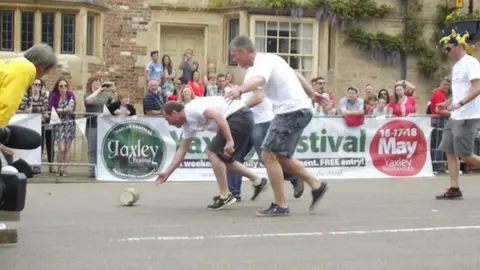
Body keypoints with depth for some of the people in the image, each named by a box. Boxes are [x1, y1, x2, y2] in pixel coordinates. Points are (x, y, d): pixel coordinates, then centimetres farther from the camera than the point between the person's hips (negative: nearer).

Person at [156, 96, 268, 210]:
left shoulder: (192, 109, -14)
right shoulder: (188, 124, 15)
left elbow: (218, 116, -25)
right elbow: (182, 150, 22)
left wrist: (229, 141, -29)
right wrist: (167, 173, 22)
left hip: (240, 116, -10)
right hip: (243, 119, 10)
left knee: (213, 153, -9)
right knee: (223, 158, 16)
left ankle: (225, 196, -4)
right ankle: (258, 181, 21)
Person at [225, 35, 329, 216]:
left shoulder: (262, 63, -17)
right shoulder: (269, 59, 15)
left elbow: (258, 80, -42)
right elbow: (296, 75, 27)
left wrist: (240, 89, -62)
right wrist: (312, 94, 41)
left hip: (292, 111, -10)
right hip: (300, 109, 10)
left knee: (269, 155, -10)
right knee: (280, 156, 17)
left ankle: (280, 205, -7)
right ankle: (316, 185, 23)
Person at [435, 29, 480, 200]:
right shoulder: (456, 66, 17)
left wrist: (459, 103, -30)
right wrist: (447, 103, 14)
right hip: (455, 117, 9)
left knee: (465, 156, -7)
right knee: (449, 152, 3)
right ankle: (454, 189, 4)